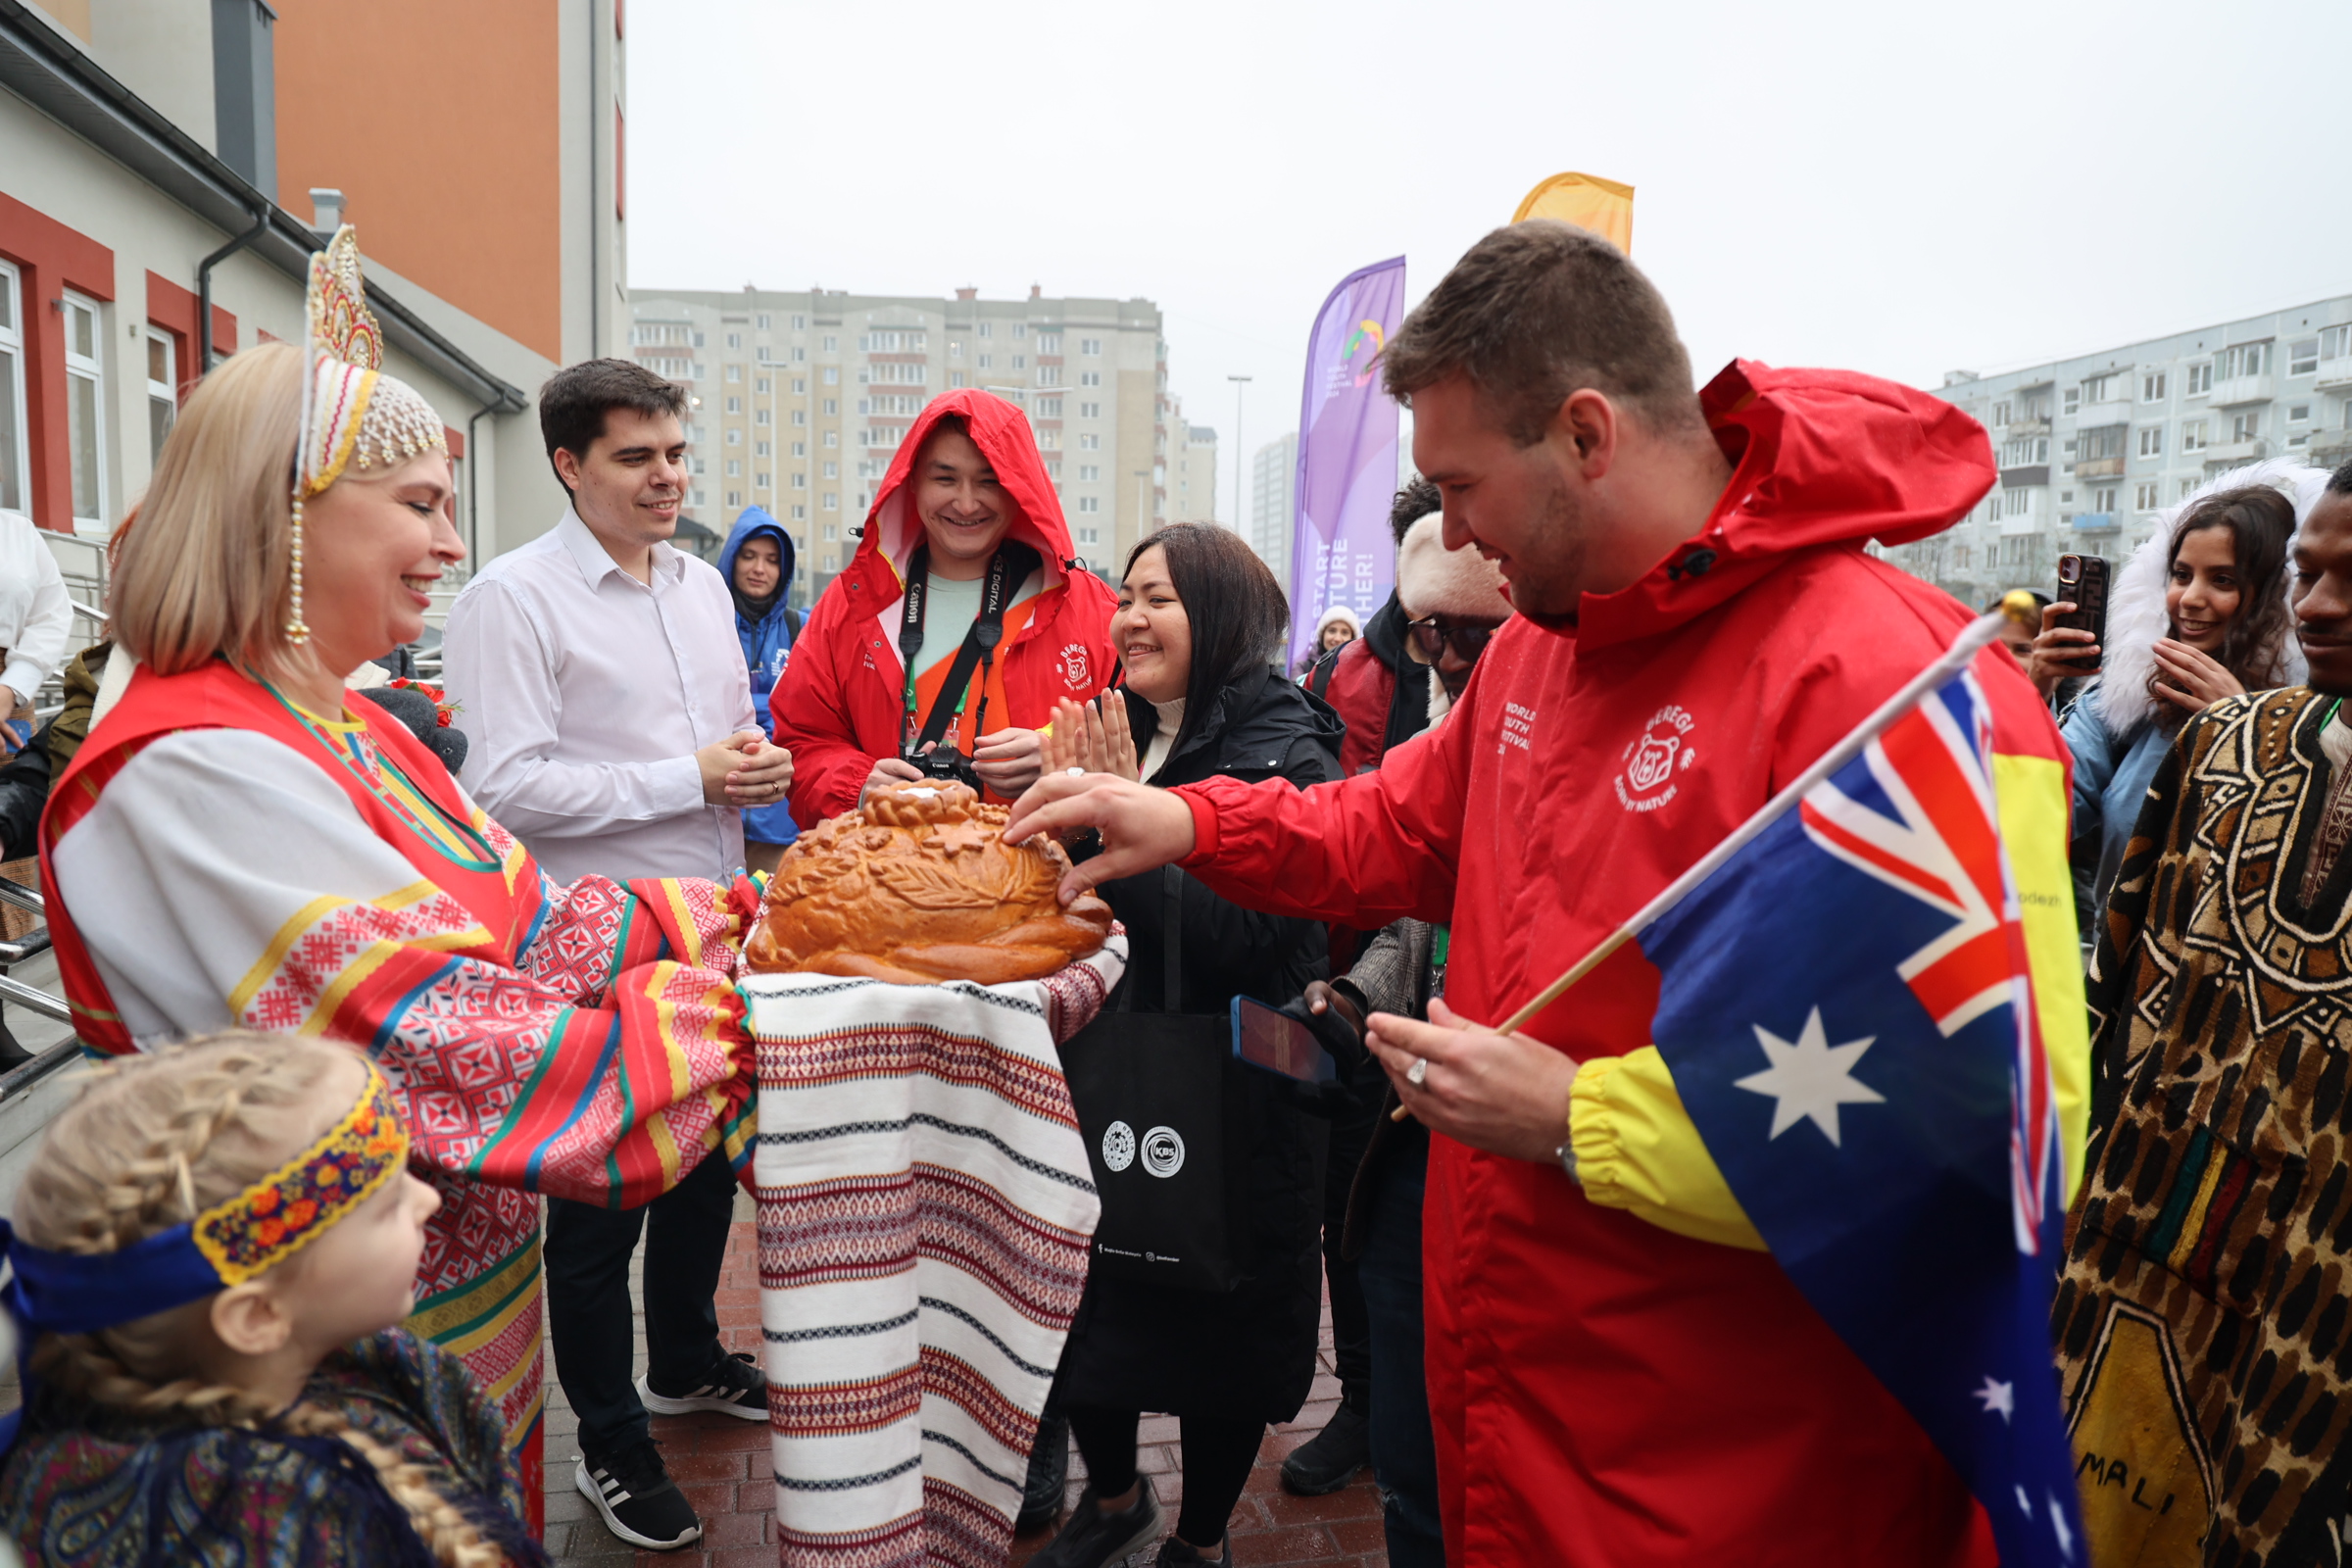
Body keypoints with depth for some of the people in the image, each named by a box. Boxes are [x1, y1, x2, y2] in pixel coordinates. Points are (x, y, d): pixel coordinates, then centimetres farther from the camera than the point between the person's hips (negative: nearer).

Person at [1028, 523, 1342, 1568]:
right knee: (1085, 1302, 17)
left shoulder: (1286, 756, -15)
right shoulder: (1122, 734, 6)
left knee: (1218, 1324, 11)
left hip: (1229, 1102, -6)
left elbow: (1236, 940, -25)